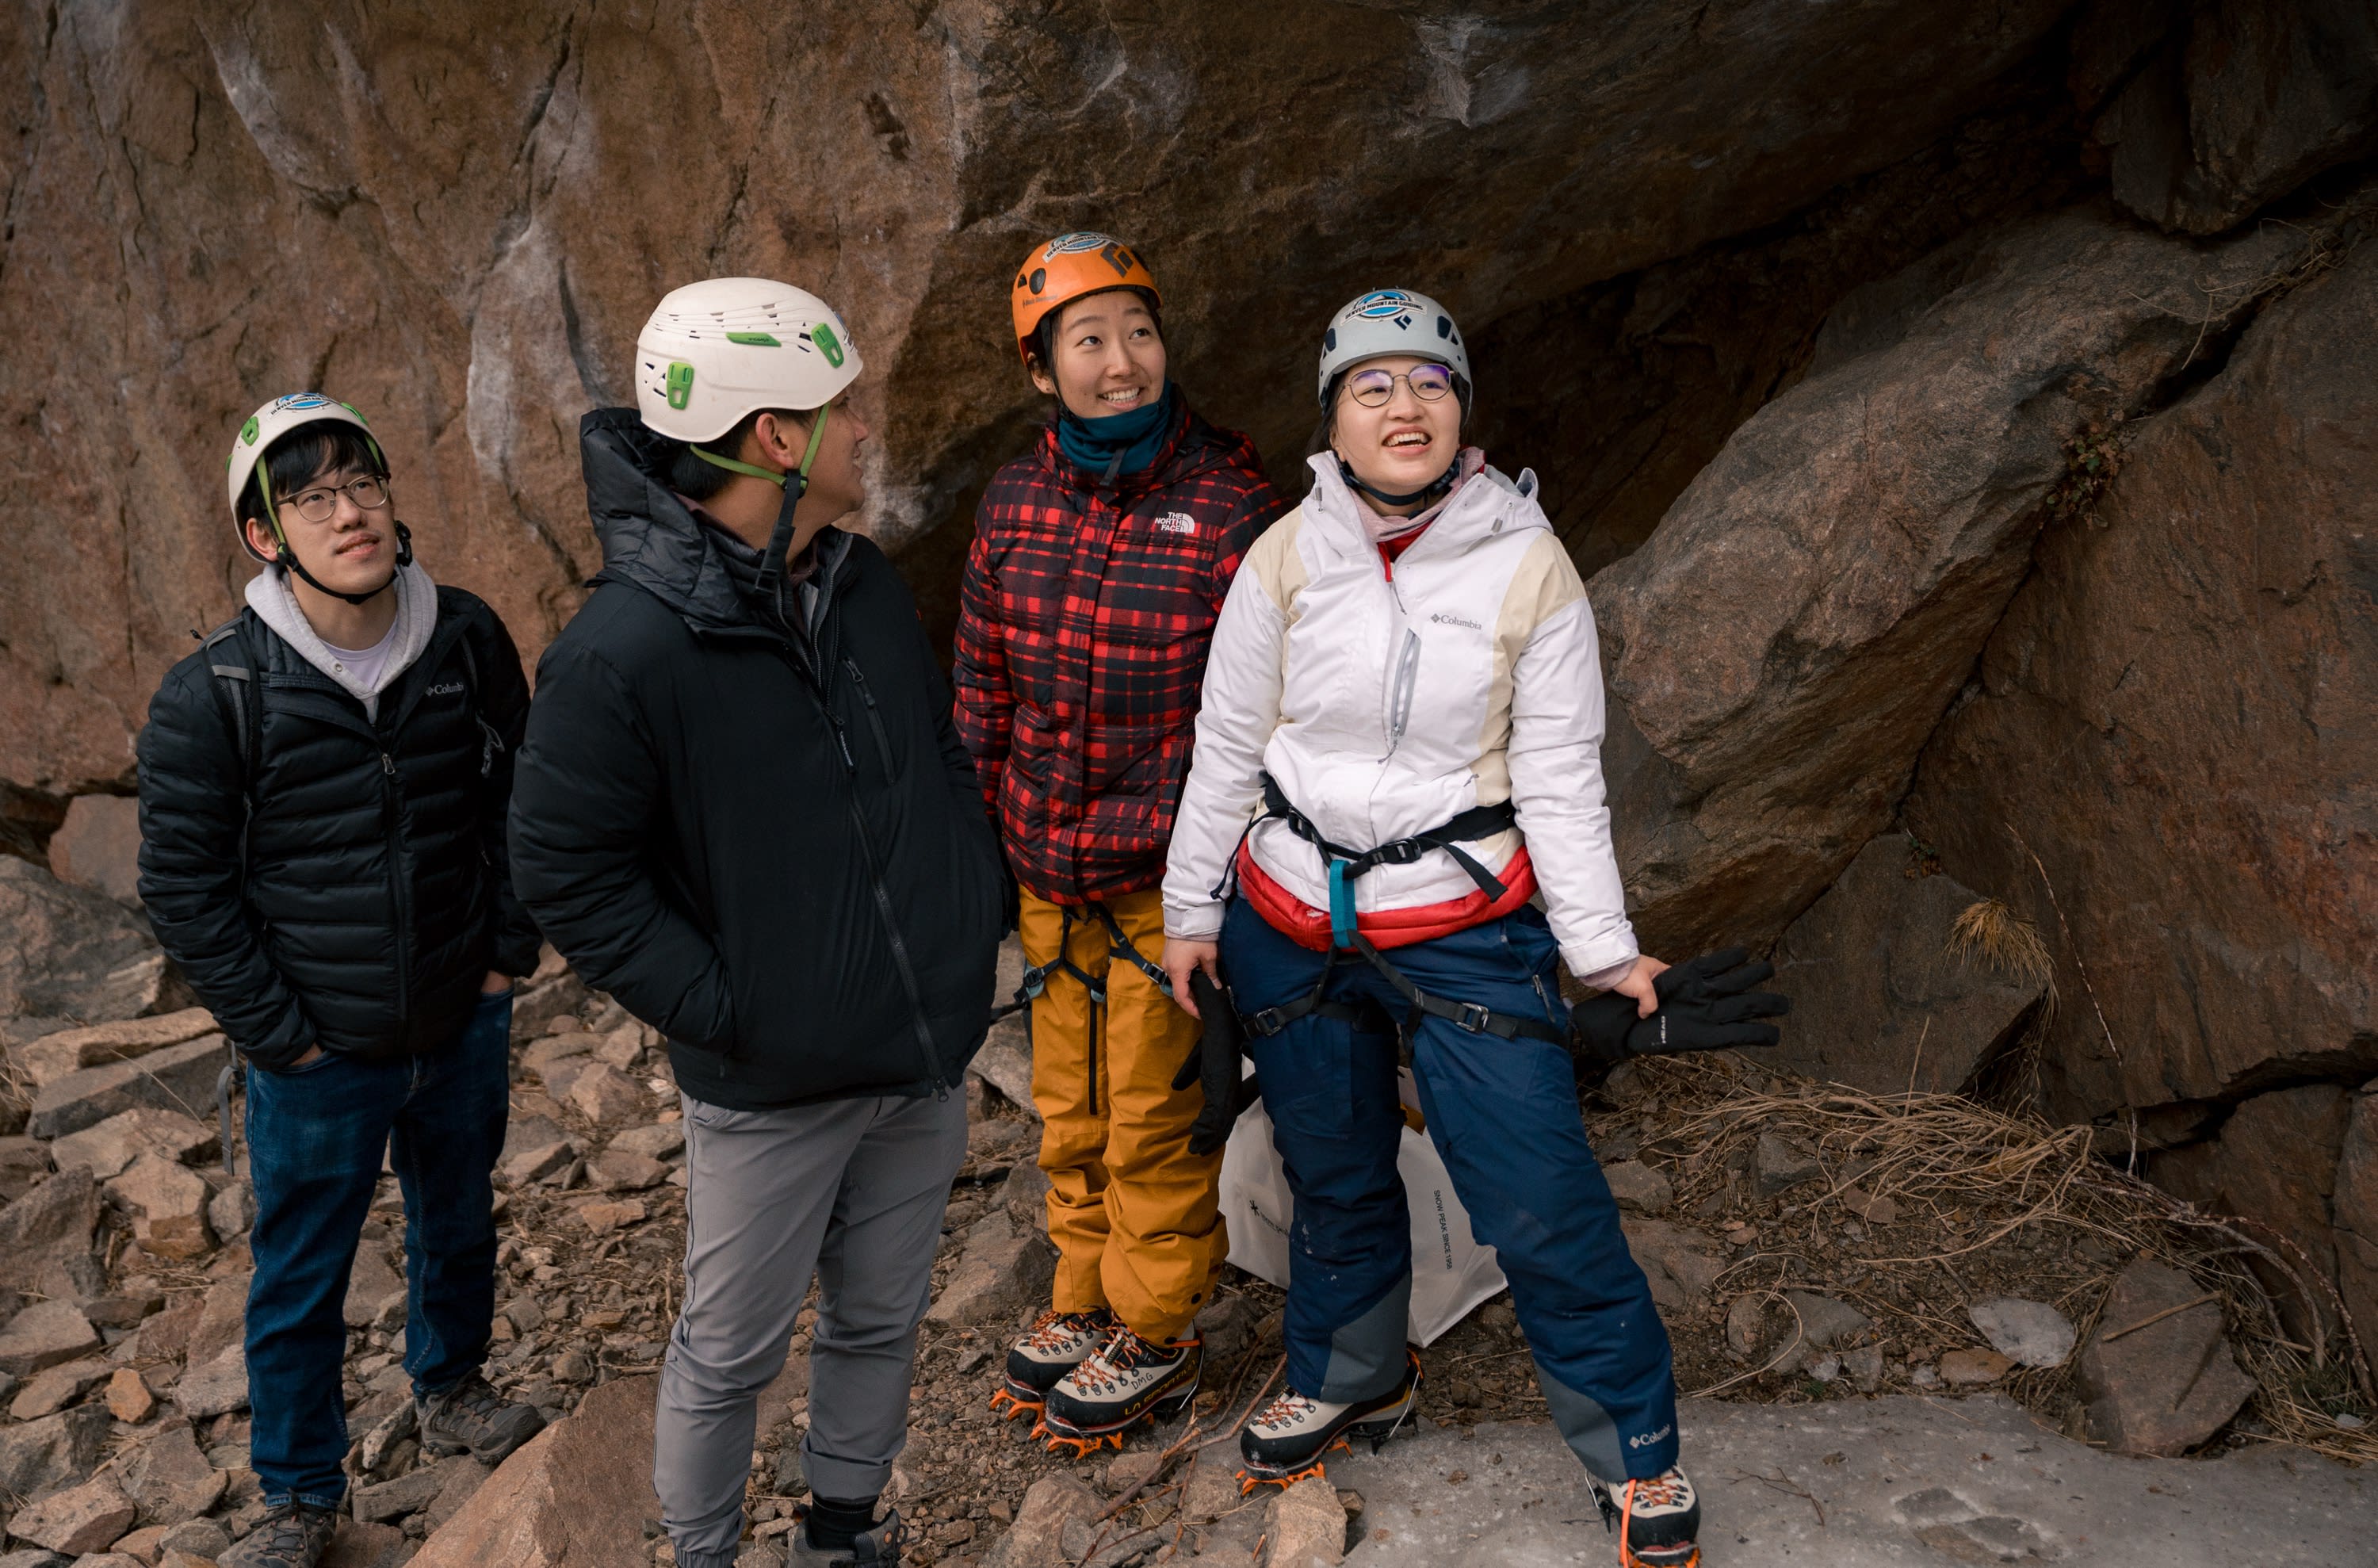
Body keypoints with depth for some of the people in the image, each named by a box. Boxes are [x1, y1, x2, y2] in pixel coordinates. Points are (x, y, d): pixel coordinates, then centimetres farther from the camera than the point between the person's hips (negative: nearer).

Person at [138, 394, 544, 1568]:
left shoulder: (470, 644, -8)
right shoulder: (212, 698, -17)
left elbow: (519, 800, 6)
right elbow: (184, 885, -9)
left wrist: (510, 947, 3)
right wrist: (277, 1033, -9)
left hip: (466, 1025, 3)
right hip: (320, 1055, -3)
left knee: (458, 1223, 23)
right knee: (301, 1276, 13)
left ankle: (450, 1391, 51)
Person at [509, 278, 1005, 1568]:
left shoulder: (868, 586, 3)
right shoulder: (623, 651, -21)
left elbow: (940, 749, 18)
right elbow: (565, 868, -16)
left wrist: (976, 904, 9)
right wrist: (717, 1006, -17)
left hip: (924, 1060, 7)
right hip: (770, 1084, -6)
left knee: (881, 1318, 21)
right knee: (730, 1352, 12)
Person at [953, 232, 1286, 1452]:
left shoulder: (1229, 501, -15)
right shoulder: (1013, 503, 0)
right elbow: (984, 685, 9)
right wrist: (988, 835, 9)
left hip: (1169, 873, -5)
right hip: (1048, 870, 5)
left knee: (1154, 1112, 9)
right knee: (1067, 1105, 20)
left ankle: (1155, 1338, 30)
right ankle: (1086, 1300, 41)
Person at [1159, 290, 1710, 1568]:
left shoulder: (1528, 567, -8)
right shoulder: (1286, 557, -4)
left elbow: (1560, 777, -4)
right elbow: (1227, 747, 4)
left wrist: (1601, 947, -6)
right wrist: (1191, 911, 8)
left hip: (1464, 925, -2)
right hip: (1290, 923, 2)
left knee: (1540, 1201, -4)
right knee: (1333, 1177, 18)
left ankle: (1635, 1451, 17)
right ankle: (1349, 1380, 44)